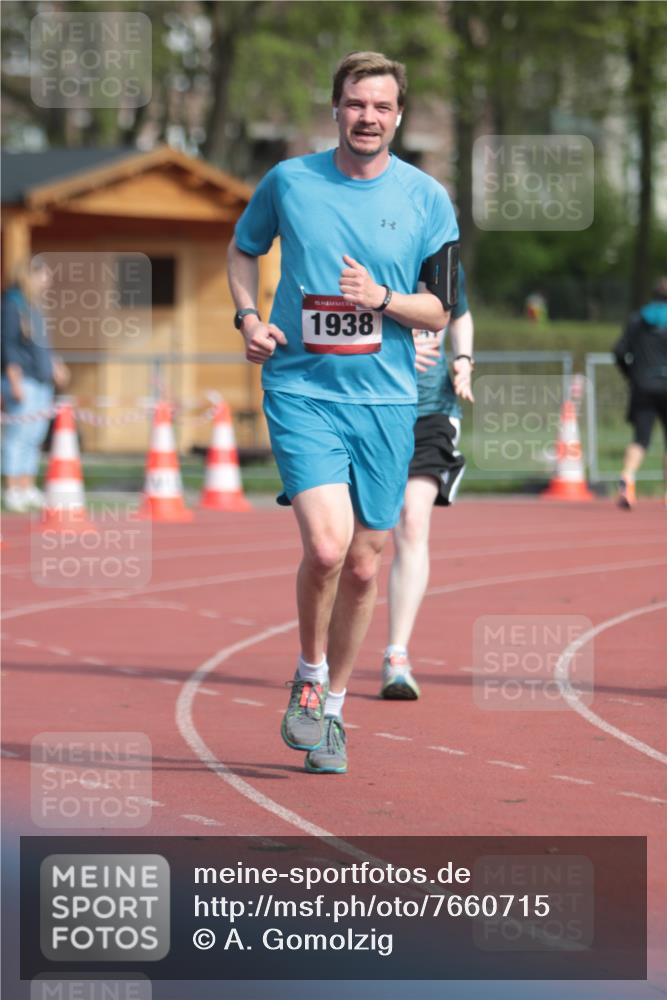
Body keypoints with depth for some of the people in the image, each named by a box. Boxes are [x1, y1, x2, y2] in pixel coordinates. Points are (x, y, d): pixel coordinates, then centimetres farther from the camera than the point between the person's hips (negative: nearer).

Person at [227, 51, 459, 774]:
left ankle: (333, 707, 25)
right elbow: (243, 248, 20)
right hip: (301, 391, -2)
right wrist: (247, 317, 3)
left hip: (385, 399, 2)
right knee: (327, 544, -21)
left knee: (363, 567, 6)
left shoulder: (427, 198, 2)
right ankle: (309, 677, 4)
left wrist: (382, 298, -16)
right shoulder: (288, 181, 1)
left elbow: (439, 311, 4)